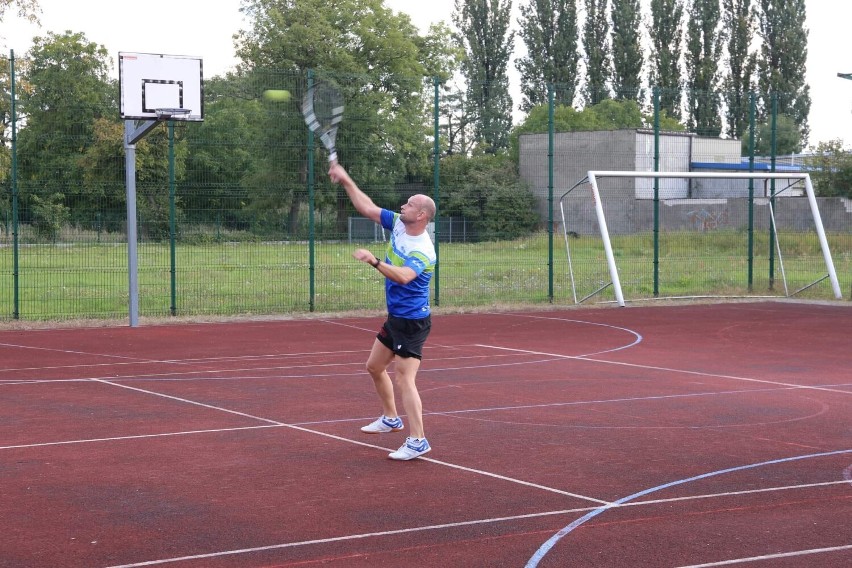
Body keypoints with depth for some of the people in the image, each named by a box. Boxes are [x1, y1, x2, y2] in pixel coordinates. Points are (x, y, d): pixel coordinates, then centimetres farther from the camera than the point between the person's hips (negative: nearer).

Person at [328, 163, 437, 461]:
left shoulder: (423, 251, -26)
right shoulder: (398, 224, 0)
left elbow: (403, 277, -43)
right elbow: (367, 208, 8)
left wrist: (374, 261, -52)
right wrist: (346, 181, 6)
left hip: (412, 321, -10)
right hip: (395, 317, 10)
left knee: (404, 379, -16)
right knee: (374, 366, 22)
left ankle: (417, 441, -15)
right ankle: (390, 418, 40)